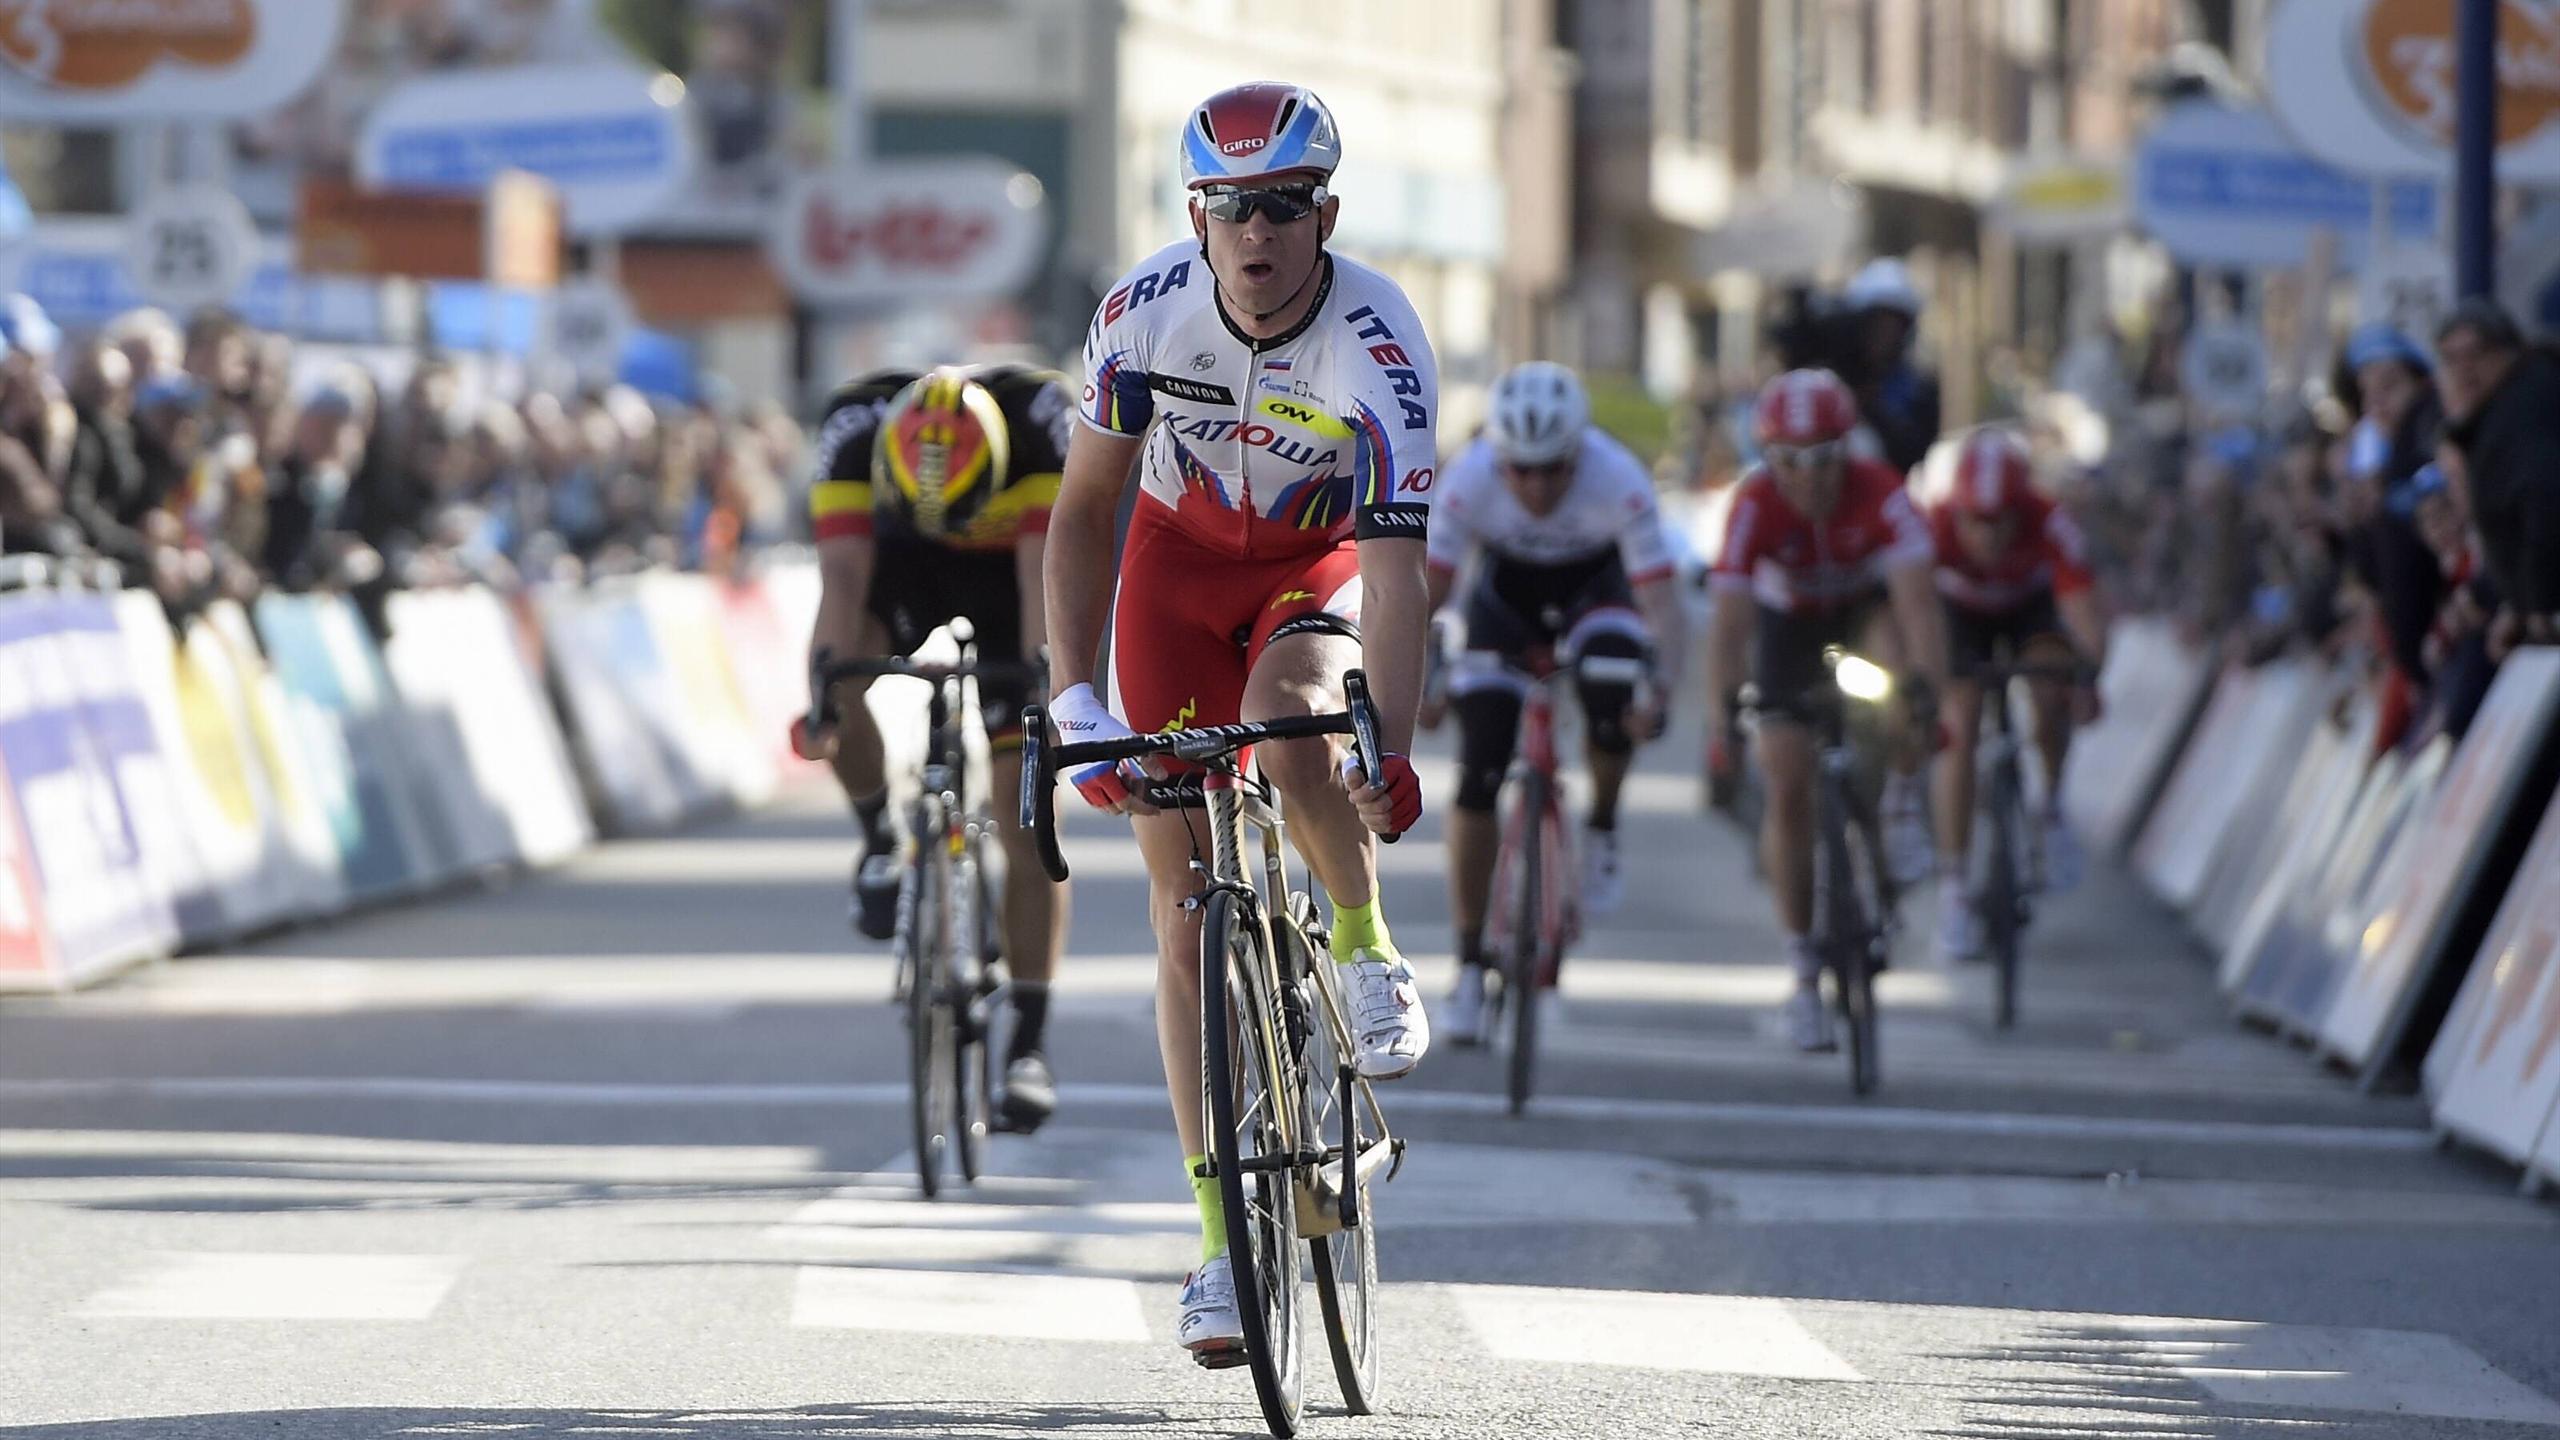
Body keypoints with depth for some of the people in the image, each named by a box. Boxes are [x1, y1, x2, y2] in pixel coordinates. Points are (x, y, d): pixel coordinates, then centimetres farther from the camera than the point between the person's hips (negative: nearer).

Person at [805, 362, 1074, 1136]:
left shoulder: (1039, 417, -36)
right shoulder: (856, 426, -33)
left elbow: (1044, 565, -41)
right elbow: (844, 571, -39)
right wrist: (825, 677, -53)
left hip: (1004, 577, -1)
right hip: (906, 570, 1)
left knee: (1028, 824, -9)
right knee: (835, 684, -32)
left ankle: (1030, 1045, -4)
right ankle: (879, 837, -4)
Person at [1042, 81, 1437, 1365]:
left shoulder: (1380, 345, -30)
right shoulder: (1144, 315, -22)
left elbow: (1395, 565, -36)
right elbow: (1083, 511, -13)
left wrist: (1391, 751, -48)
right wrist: (1076, 705, -21)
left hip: (1323, 561, -2)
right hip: (1184, 554, 2)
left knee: (1290, 726, -38)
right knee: (1185, 908, -5)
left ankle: (1366, 946, -8)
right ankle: (1220, 1236, -1)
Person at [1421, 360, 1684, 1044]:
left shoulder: (1619, 481, -35)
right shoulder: (1470, 478, -32)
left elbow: (1663, 607, -37)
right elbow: (1425, 591, -31)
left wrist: (1661, 689, -54)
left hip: (1595, 584, -1)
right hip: (1506, 585, 1)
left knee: (1615, 696, -35)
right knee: (1478, 771, -10)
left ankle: (1602, 829, -5)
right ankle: (1470, 968, 1)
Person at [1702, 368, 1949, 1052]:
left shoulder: (1880, 494, -34)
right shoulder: (1757, 506, -33)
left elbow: (1916, 597, -42)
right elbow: (1729, 620, -38)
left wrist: (1929, 686, -56)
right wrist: (1720, 719, -49)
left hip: (1867, 603, 0)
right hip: (1790, 617, 0)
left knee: (1898, 664, -34)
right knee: (1789, 792, -9)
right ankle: (1806, 972, 2)